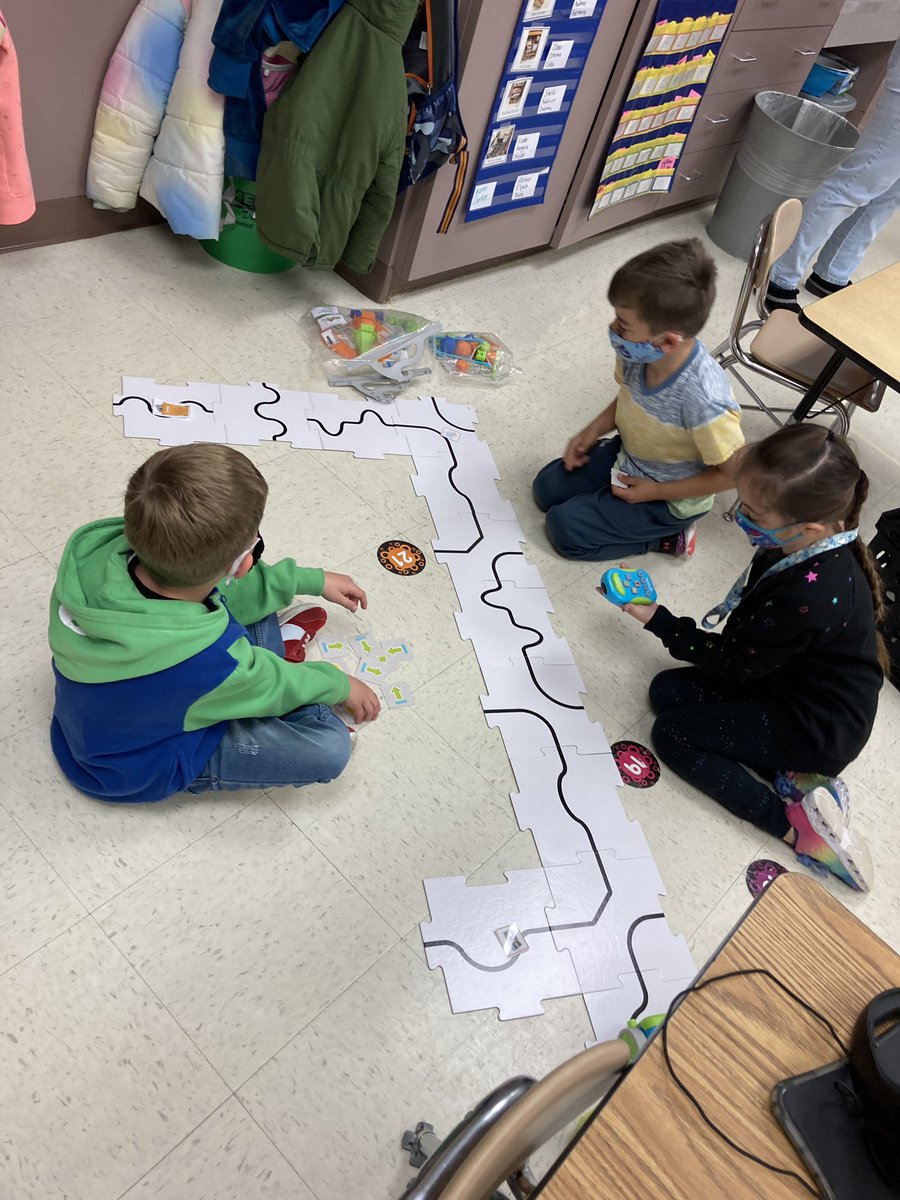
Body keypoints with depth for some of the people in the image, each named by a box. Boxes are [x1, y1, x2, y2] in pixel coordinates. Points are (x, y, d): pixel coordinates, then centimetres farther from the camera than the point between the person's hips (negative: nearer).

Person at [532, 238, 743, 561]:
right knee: (547, 488, 10)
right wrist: (593, 431, -8)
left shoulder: (703, 401, -40)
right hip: (627, 456, 7)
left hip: (670, 497, -7)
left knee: (564, 527, -8)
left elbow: (734, 473, -23)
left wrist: (657, 492, -19)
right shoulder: (639, 351, -22)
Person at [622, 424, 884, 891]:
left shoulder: (807, 595, -38)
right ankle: (792, 776, 2)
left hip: (819, 729, -9)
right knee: (667, 690, 6)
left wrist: (658, 621, -13)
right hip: (790, 679, 9)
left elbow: (733, 663, -21)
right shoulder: (819, 546, -12)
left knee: (671, 733, -7)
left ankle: (796, 826, -6)